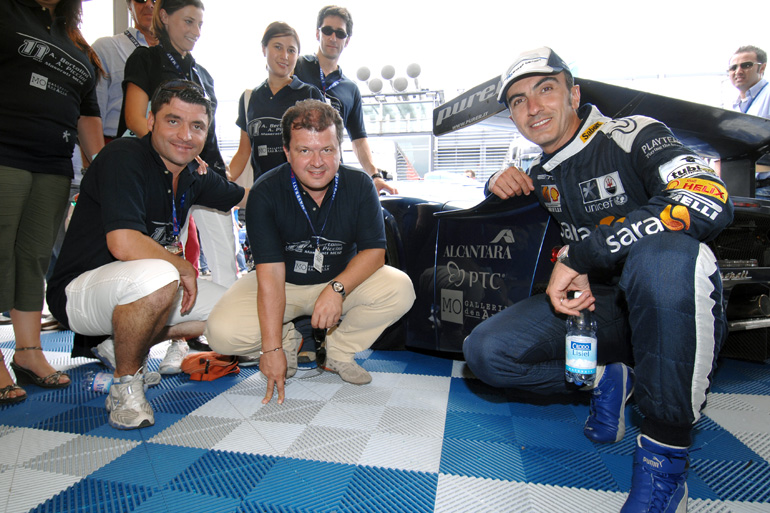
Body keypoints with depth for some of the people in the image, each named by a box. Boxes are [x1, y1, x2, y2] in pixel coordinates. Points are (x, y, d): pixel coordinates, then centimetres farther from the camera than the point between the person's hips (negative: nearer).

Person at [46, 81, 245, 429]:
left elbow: (243, 195, 20)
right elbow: (123, 244, -32)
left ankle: (117, 344, 10)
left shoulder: (193, 175, 3)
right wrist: (184, 267, -18)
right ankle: (124, 386, -13)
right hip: (78, 289, -8)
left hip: (131, 289, 8)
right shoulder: (124, 157, -20)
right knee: (157, 276, -39)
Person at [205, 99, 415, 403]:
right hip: (283, 285, -1)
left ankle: (339, 352, -1)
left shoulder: (359, 186, -14)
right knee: (222, 333, -23)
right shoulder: (265, 192, -20)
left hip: (344, 278, 2)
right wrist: (272, 348, -28)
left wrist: (337, 288, -33)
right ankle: (288, 340, 10)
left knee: (400, 289, -23)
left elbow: (374, 251, -14)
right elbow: (270, 273, -25)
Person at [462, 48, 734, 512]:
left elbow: (710, 203, -29)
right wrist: (499, 183, 2)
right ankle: (607, 378, 5)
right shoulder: (542, 173, 8)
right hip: (593, 304, 5)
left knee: (664, 254, -41)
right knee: (485, 352, -14)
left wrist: (577, 254, -28)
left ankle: (666, 449, -24)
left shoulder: (634, 136, -11)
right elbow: (504, 187, 31)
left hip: (676, 313, -4)